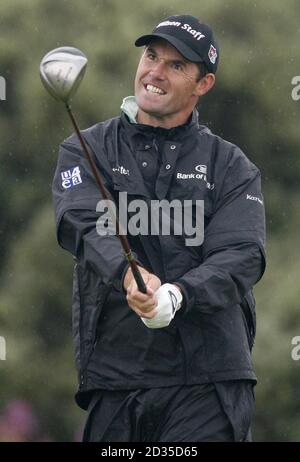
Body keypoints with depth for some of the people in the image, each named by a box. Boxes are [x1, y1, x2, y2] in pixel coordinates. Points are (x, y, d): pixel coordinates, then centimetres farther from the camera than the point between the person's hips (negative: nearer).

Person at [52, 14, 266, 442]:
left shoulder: (231, 166, 10)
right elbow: (83, 226, -8)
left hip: (208, 379, -1)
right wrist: (128, 275, -30)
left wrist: (177, 295, -25)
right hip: (113, 377, 1)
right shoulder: (88, 150, 11)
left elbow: (241, 258, -5)